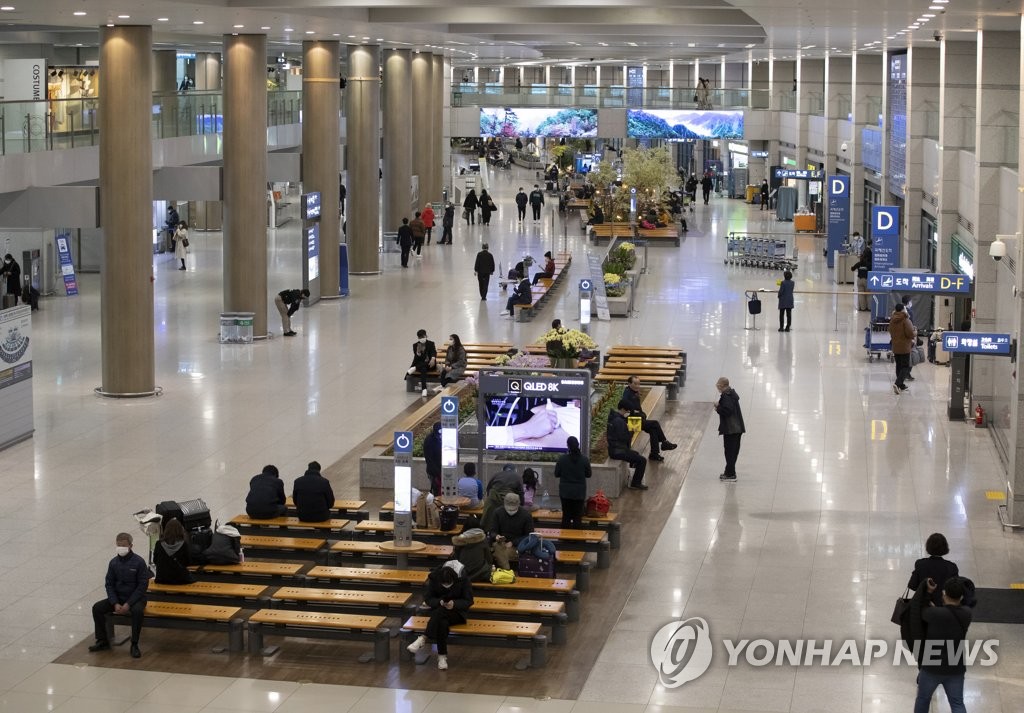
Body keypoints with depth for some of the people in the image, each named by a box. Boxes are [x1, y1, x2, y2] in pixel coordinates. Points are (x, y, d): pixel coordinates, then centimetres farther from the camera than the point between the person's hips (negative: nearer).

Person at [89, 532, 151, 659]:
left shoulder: (139, 562, -12)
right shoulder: (114, 563, 0)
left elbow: (143, 586, -13)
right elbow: (109, 584, 4)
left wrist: (128, 604, -19)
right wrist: (115, 604, -11)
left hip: (136, 598, -5)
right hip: (117, 597, 5)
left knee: (137, 611, -37)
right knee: (97, 607, -15)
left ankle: (134, 645, -24)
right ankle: (102, 641, -3)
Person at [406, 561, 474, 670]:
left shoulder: (463, 580, -16)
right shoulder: (434, 578, -12)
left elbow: (468, 601, -9)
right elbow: (427, 598, -4)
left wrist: (454, 603, -28)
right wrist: (439, 602, -25)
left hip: (457, 612, -2)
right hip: (438, 610, 2)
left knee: (440, 613, -36)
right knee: (442, 622, -35)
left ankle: (424, 639, -33)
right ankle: (442, 656, -31)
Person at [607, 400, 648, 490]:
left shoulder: (612, 417, 7)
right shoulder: (619, 421, -24)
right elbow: (623, 437, -25)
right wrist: (631, 432, -10)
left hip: (613, 449, 11)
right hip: (618, 451, -11)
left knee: (636, 454, 32)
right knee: (642, 460, -8)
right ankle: (635, 484, 0)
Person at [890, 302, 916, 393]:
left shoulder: (892, 321, 6)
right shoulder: (905, 320, -16)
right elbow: (910, 334, -21)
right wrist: (915, 332, 2)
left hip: (895, 347, 7)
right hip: (905, 347, -7)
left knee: (899, 366, 15)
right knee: (905, 366, -2)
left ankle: (901, 385, 20)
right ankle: (897, 383, -20)